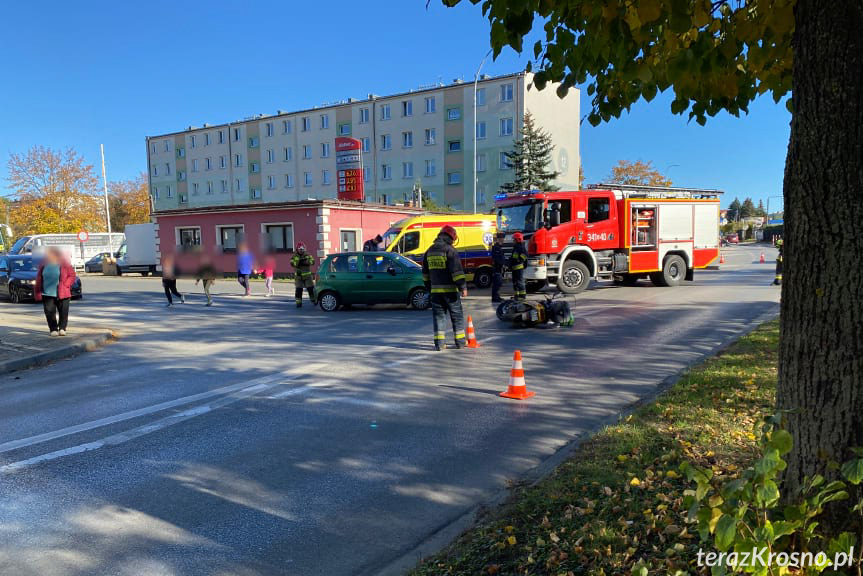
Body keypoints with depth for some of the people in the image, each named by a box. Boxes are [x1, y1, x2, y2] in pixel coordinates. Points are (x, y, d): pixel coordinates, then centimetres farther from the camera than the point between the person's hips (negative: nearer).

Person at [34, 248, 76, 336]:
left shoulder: (64, 264, 0)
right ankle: (53, 329, 11)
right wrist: (38, 292, 8)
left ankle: (62, 328, 13)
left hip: (61, 294, -3)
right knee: (50, 312, 0)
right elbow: (39, 279, 15)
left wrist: (65, 285, -9)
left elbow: (72, 275, 1)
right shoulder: (44, 265, 10)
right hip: (47, 294, 3)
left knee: (63, 312, -1)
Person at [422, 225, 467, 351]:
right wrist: (463, 287, -14)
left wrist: (429, 287, 27)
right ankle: (460, 341, 13)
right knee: (457, 315, 7)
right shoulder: (449, 250, -9)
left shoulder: (430, 251, 13)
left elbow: (425, 272, 19)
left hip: (435, 290, 5)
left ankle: (439, 343, 1)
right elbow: (457, 271, -16)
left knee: (438, 315, 7)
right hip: (450, 290, -5)